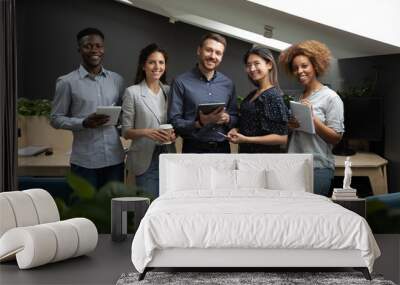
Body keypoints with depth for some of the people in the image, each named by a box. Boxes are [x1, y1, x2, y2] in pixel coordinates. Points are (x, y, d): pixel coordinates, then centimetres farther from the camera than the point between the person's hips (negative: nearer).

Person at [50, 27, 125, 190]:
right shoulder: (67, 82, -1)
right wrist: (83, 123, -15)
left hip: (115, 158, 4)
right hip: (84, 161, -3)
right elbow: (56, 119, 0)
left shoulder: (116, 80, 11)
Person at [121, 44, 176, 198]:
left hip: (168, 156, 4)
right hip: (146, 159, -4)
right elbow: (126, 132, -2)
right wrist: (146, 132, -20)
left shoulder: (169, 91, 11)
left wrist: (175, 133, -3)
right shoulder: (132, 92, -2)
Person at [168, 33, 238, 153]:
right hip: (194, 149, -3)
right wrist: (199, 123, -22)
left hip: (222, 149, 4)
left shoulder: (228, 84, 8)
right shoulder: (181, 82, -4)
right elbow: (174, 121, -8)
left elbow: (235, 118, 13)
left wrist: (227, 119, -8)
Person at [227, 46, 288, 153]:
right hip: (245, 152, 7)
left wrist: (246, 139, -22)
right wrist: (236, 130, -1)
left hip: (265, 157, -7)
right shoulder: (252, 95, 6)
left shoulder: (274, 96, -16)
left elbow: (282, 138, -21)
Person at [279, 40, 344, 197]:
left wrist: (312, 117, -17)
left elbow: (336, 138, -9)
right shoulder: (298, 97, 14)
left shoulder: (330, 97, -4)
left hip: (318, 167, -6)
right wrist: (290, 125, 0)